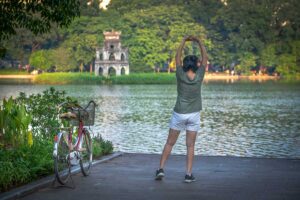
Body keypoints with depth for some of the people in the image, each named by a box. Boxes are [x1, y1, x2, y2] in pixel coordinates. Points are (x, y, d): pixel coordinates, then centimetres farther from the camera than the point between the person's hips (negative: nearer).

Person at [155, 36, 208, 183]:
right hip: (194, 115, 0)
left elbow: (177, 57, 0)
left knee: (170, 143, 8)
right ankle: (188, 174, -1)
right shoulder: (199, 76, -10)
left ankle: (161, 169, 1)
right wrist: (199, 42, 5)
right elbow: (205, 58, 1)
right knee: (190, 146, 3)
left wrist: (184, 41, 6)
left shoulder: (181, 76, -11)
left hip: (179, 114, 0)